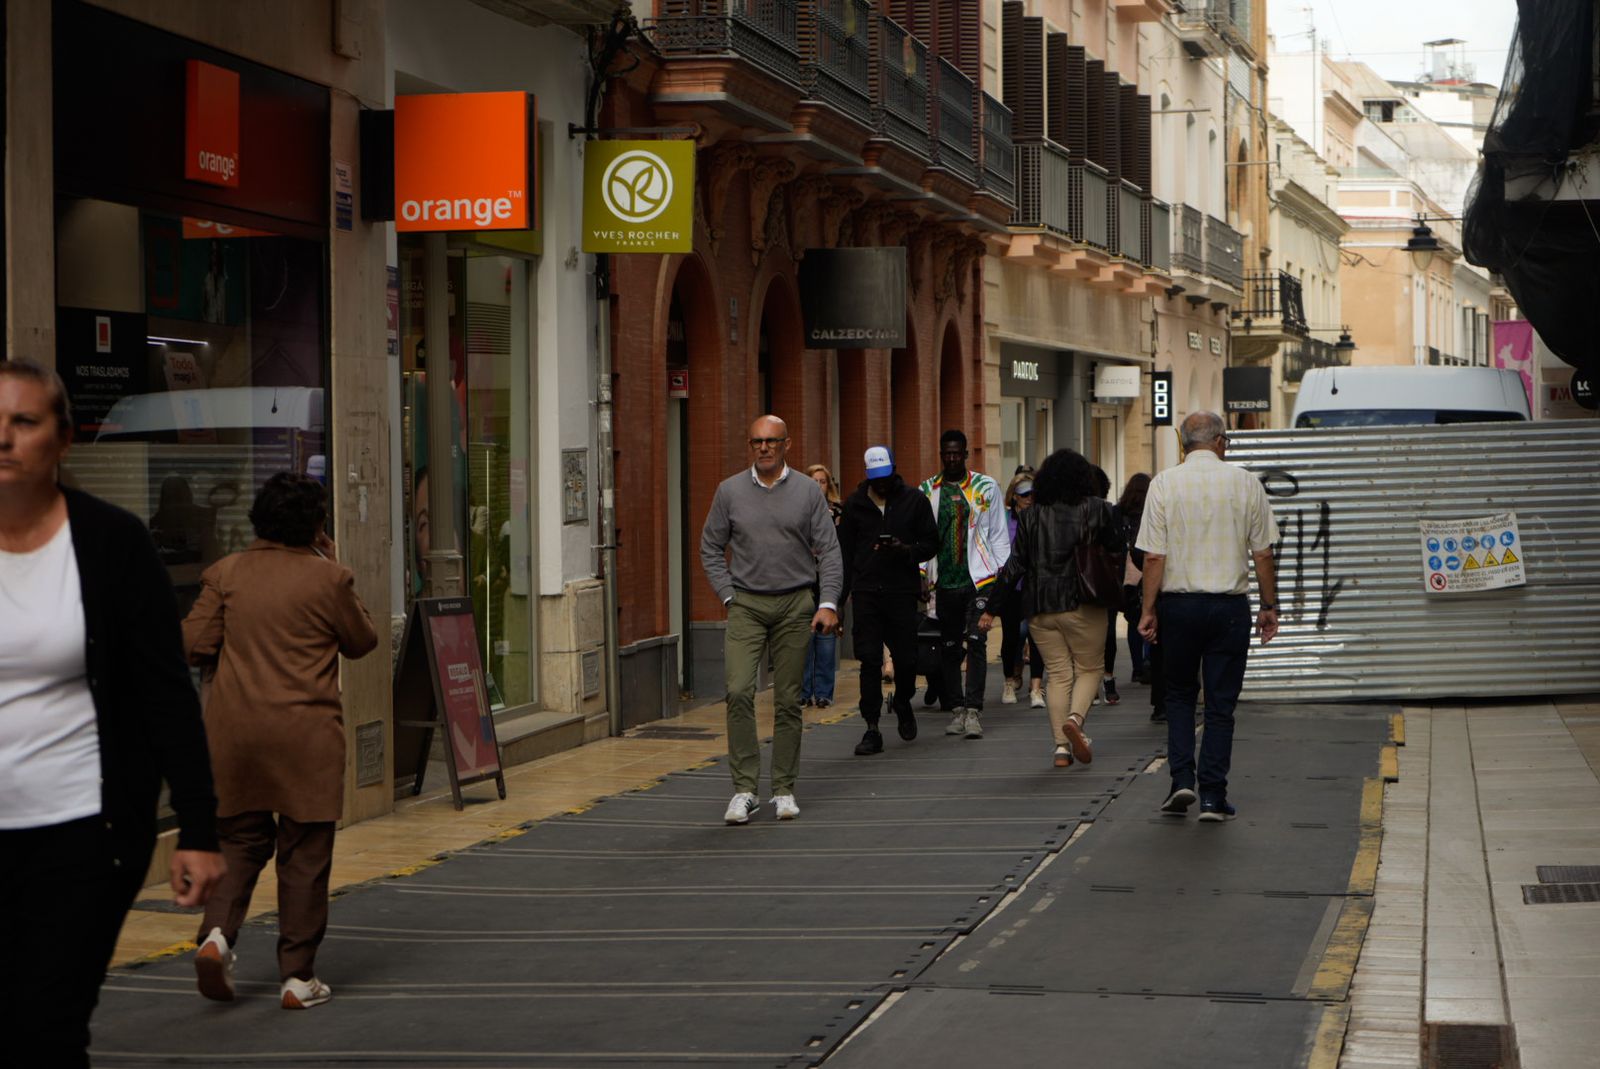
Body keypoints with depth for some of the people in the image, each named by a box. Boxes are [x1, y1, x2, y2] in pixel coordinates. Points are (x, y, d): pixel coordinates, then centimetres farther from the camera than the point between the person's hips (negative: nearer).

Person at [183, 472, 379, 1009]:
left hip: (233, 728, 3)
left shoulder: (225, 573, 2)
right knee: (305, 853, 4)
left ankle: (218, 932, -8)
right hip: (306, 732, -3)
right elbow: (362, 641, 8)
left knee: (240, 839, 16)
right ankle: (298, 976, 6)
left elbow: (194, 643, -1)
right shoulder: (327, 578, -6)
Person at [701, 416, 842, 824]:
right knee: (738, 691, -14)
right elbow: (711, 548, 11)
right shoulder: (730, 491, 5)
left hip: (795, 606, 0)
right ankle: (744, 788, -9)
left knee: (788, 699, 3)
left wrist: (827, 603, -7)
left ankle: (784, 790, 12)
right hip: (746, 606, 0)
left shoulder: (808, 492, 3)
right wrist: (728, 595, 1)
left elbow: (829, 550, 2)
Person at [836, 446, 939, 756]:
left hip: (902, 590, -1)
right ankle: (872, 729, -2)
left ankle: (903, 705, 34)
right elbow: (845, 551, 11)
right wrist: (840, 595, 4)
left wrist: (907, 550, -16)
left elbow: (931, 543, 5)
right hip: (866, 593, 1)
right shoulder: (855, 504, 8)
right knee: (869, 660, -5)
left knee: (906, 656, 3)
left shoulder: (914, 501, 4)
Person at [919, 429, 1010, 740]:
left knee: (975, 642, -13)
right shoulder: (928, 490, 9)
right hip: (945, 581, 3)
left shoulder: (986, 487, 6)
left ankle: (972, 711, -16)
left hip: (980, 577, -2)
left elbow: (999, 534, 9)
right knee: (949, 647, 7)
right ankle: (956, 709, 16)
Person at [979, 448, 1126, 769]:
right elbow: (1118, 547, 3)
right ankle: (1075, 718, -18)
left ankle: (1061, 746, 0)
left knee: (1058, 674, 7)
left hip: (1039, 608, 3)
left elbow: (1015, 564, 3)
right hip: (1083, 604, -3)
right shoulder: (1096, 509, -2)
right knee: (1090, 668, 9)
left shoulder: (1031, 516, 5)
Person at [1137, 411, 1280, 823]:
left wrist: (1149, 610, 1)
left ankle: (1182, 779, 3)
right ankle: (1213, 796, 3)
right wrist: (1269, 607, 10)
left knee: (1179, 695, 16)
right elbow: (1262, 554, 1)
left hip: (1178, 603, 0)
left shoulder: (1164, 484, -2)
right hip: (1230, 604, 0)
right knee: (1220, 702, 5)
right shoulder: (1245, 483, -1)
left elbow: (1154, 556, -5)